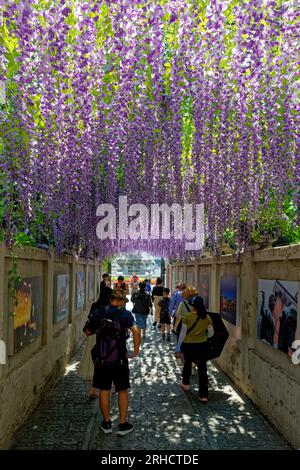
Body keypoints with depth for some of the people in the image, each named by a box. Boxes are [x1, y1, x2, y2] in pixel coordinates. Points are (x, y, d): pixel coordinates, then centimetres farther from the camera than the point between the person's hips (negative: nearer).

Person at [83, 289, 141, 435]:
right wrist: (136, 350, -10)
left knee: (104, 390, 14)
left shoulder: (98, 312, -1)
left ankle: (106, 423, 25)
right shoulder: (125, 313, -10)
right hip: (119, 359, -2)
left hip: (102, 359, 3)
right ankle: (123, 424, 17)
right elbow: (136, 331, -23)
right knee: (122, 390, 11)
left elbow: (88, 332, 7)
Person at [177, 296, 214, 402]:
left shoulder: (187, 316, -14)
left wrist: (180, 344, 3)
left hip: (188, 345, -1)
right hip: (202, 345, 1)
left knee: (187, 363, 24)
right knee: (202, 368, 5)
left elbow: (183, 333, -10)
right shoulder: (207, 317, -5)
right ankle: (204, 395, 4)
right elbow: (211, 333, 3)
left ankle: (185, 384, 44)